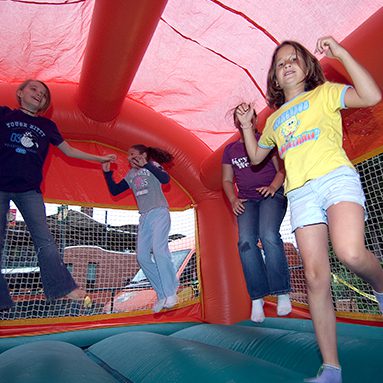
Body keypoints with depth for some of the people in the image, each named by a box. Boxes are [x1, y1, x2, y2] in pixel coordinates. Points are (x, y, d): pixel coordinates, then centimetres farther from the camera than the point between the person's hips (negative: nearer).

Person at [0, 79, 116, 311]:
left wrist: (101, 159, 18)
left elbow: (69, 151, 18)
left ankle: (64, 289, -1)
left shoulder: (47, 126, 15)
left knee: (45, 240, -3)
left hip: (29, 191, 2)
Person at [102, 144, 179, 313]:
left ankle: (171, 293, -10)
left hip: (159, 212, -7)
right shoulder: (130, 174, 18)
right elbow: (114, 190, 17)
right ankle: (162, 294, 9)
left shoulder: (152, 166, 1)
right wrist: (107, 172, 9)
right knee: (142, 256, -1)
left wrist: (146, 165, -24)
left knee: (158, 249, -23)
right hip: (144, 217, 7)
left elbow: (165, 179, -18)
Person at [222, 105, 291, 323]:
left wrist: (273, 187, -15)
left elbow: (282, 170, 6)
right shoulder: (230, 149, 19)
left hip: (271, 195, -2)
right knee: (246, 241, -22)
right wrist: (233, 199, -2)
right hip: (247, 200, 3)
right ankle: (257, 298, -16)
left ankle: (282, 292, -16)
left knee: (269, 235, -28)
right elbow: (227, 180, 16)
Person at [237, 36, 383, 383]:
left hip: (336, 177, -3)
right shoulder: (274, 119, 28)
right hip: (300, 193, 4)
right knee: (316, 277, -4)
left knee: (350, 252, -32)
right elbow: (256, 156, 35)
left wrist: (341, 53, 0)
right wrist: (246, 125, 24)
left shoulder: (324, 93, 16)